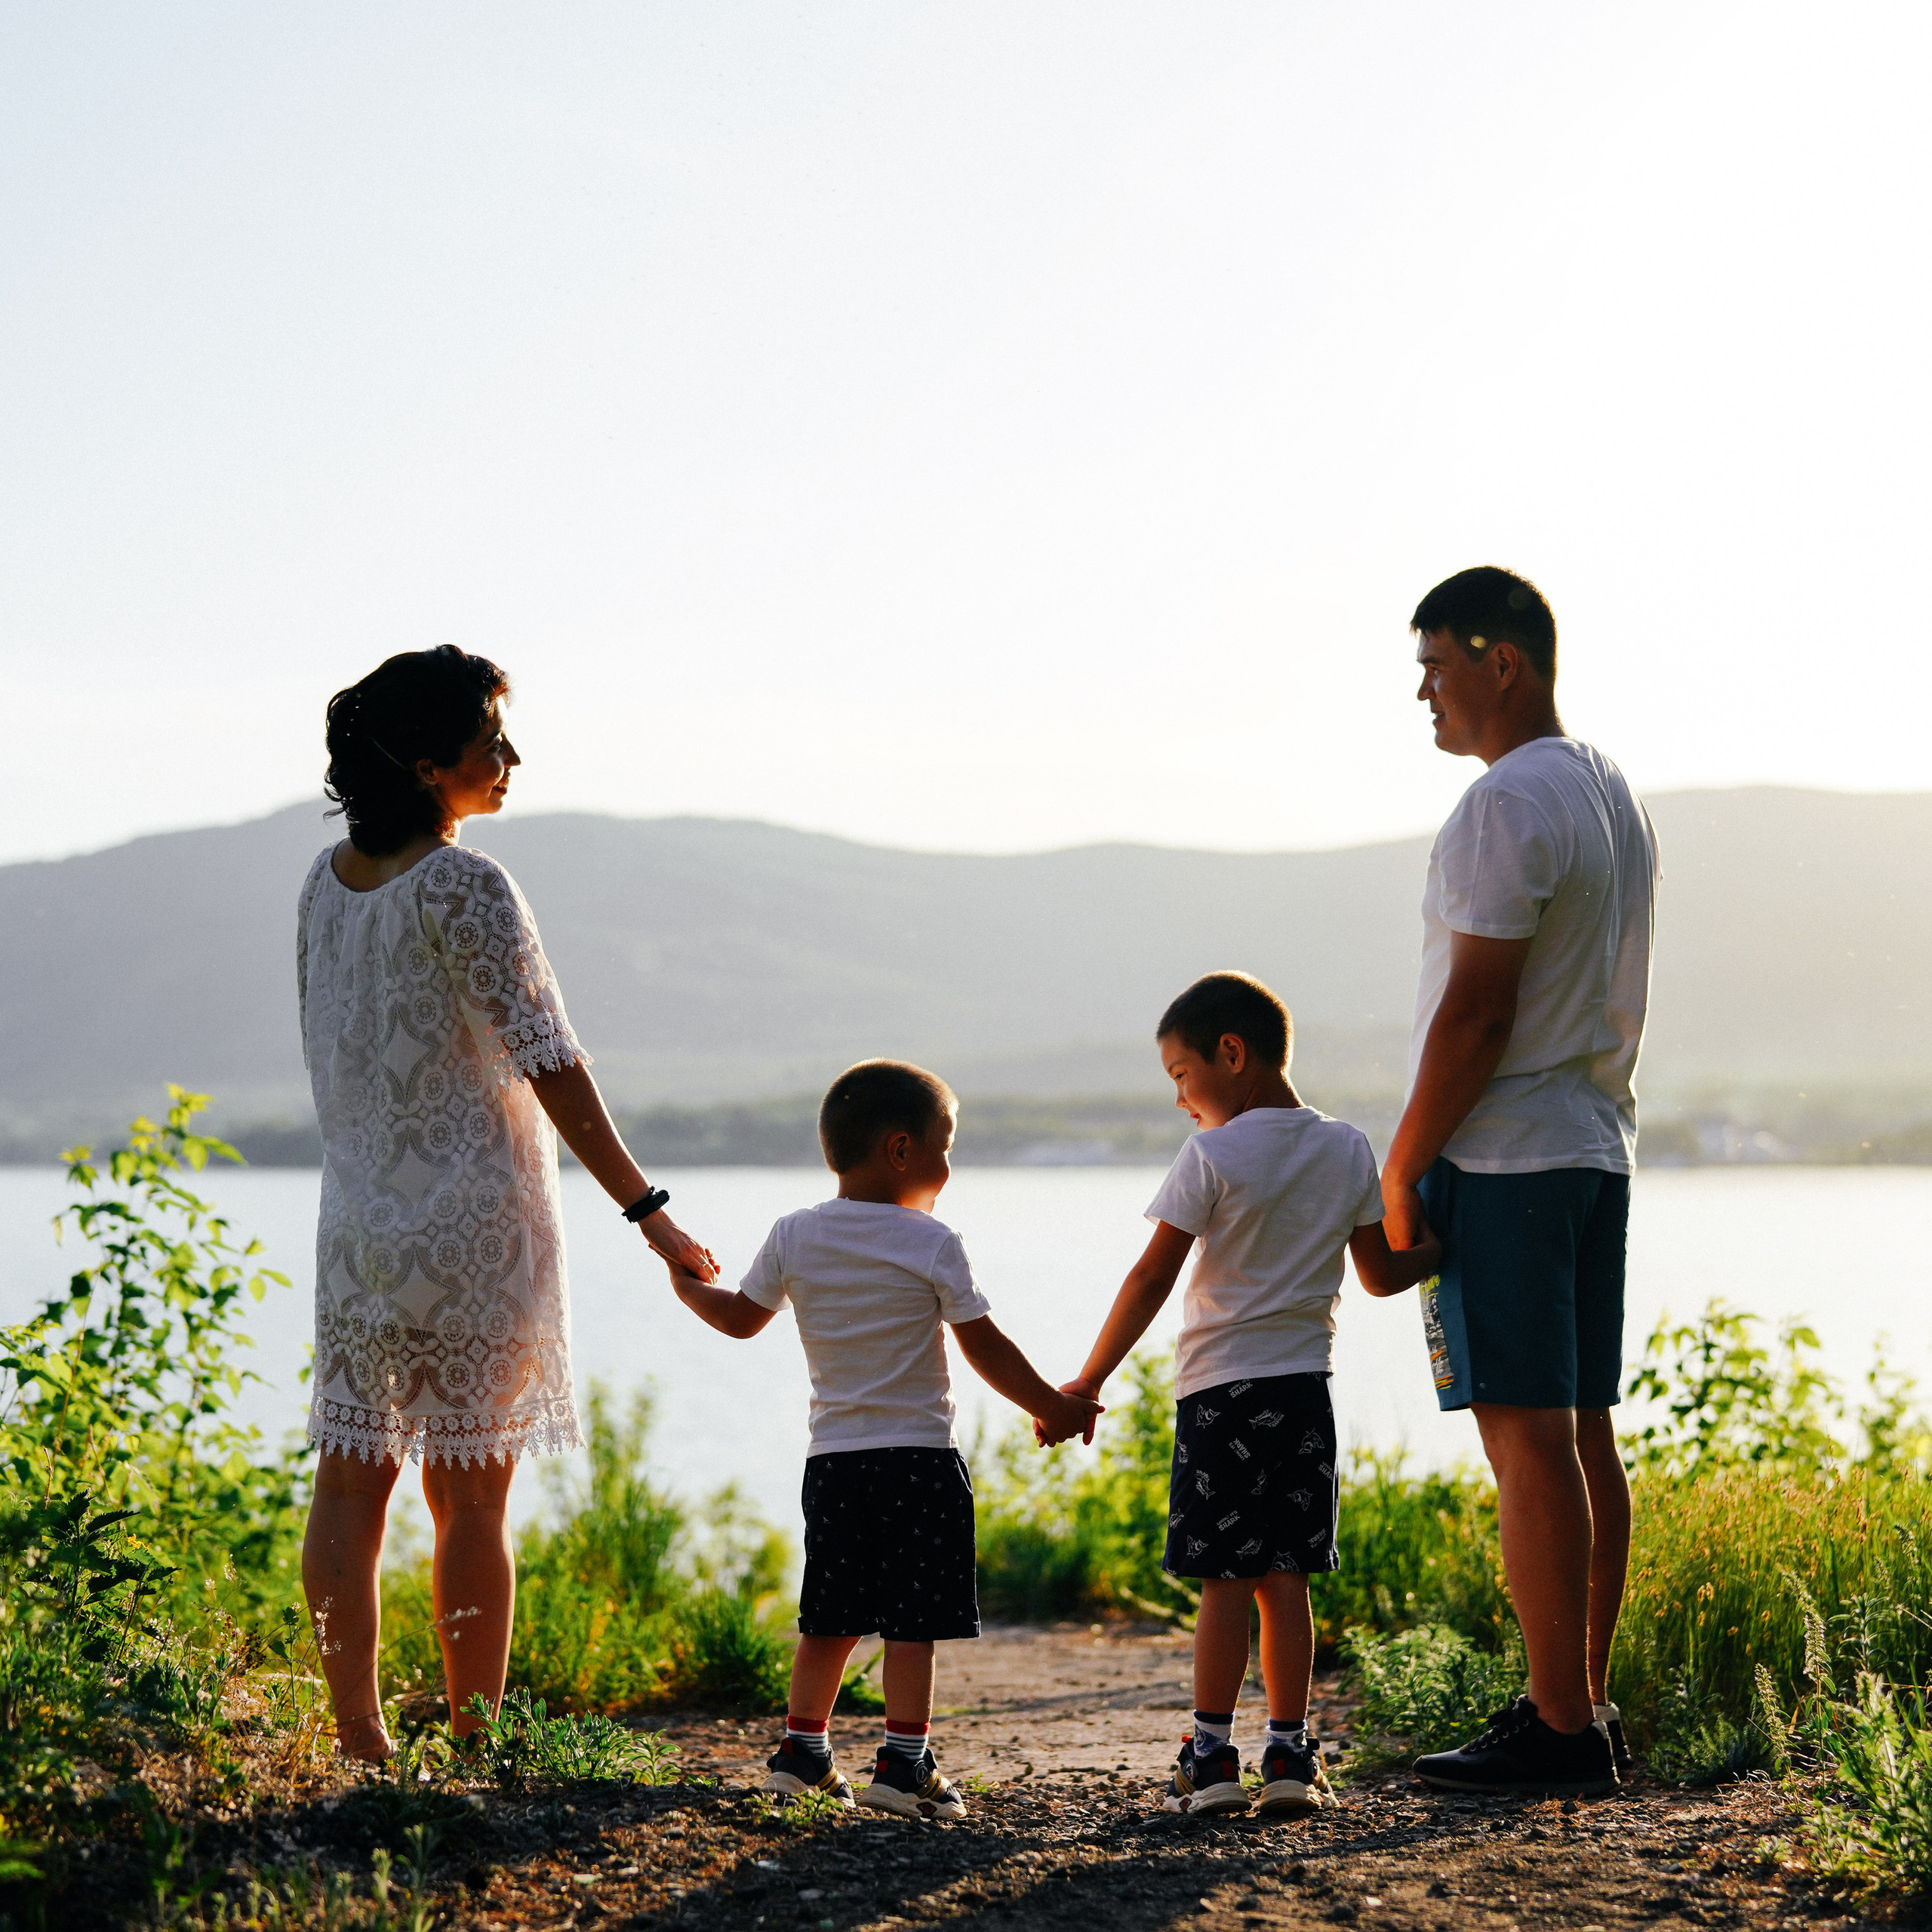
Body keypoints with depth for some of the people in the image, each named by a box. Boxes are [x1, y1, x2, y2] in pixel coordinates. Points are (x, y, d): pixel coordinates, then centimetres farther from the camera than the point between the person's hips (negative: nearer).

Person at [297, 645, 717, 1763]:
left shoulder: (327, 883, 7)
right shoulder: (466, 888, -15)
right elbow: (549, 1063, -16)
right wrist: (648, 1211, -12)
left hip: (357, 1219, 6)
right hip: (474, 1220, -6)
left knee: (353, 1480, 5)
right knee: (471, 1495, 0)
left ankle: (361, 1742, 8)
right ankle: (475, 1747, 5)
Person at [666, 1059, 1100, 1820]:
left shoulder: (794, 1237, 3)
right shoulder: (932, 1244, -9)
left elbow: (742, 1317, 16)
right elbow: (986, 1349, -6)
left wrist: (688, 1287, 36)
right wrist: (1052, 1409, 6)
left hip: (832, 1457, 5)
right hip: (919, 1455, -5)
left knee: (830, 1619, 15)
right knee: (913, 1622, -2)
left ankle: (802, 1751, 19)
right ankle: (902, 1763, -5)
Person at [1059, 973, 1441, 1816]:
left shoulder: (1212, 1156, -9)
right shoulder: (1347, 1151, 6)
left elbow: (1152, 1278, -11)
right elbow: (1381, 1273, 10)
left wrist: (1089, 1381, -5)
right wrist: (1446, 1248, 30)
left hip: (1220, 1388, -4)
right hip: (1305, 1387, 5)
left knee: (1225, 1581, -2)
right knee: (1284, 1579, 8)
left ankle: (1212, 1757, -1)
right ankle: (1289, 1754, 7)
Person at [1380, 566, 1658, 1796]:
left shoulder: (1507, 805, -15)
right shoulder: (1614, 794, 16)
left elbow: (1475, 1012, -19)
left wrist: (1403, 1166, -12)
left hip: (1501, 1155, -10)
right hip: (1597, 1145, 10)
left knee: (1528, 1437, -8)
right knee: (1581, 1429, 11)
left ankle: (1561, 1727, -8)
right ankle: (1585, 1705, 16)